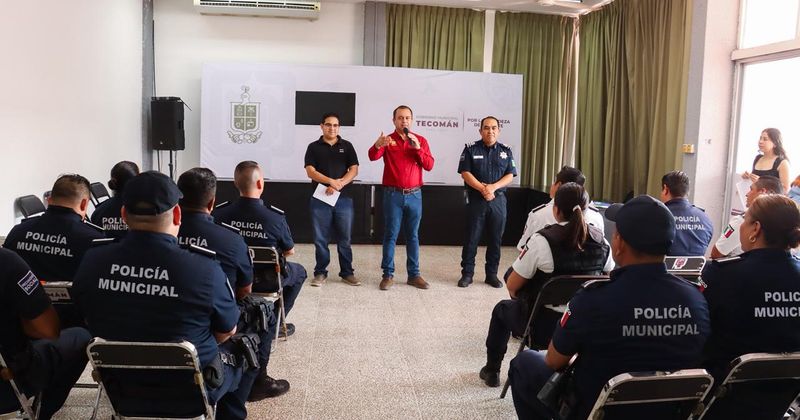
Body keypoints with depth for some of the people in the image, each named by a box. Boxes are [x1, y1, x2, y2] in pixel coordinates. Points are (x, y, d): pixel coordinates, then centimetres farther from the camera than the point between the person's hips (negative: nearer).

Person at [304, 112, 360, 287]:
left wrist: (339, 183, -16)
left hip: (343, 199, 1)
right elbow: (310, 172, -5)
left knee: (344, 239, 5)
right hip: (320, 199, 0)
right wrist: (331, 181, -19)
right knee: (320, 239, 5)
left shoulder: (347, 146, 8)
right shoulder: (314, 147, 5)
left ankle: (347, 272, 15)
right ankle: (320, 273, 15)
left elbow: (354, 170, 0)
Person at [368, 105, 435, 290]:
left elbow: (429, 165, -2)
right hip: (393, 194, -2)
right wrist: (378, 145, -39)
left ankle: (414, 274, 15)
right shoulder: (388, 140, 1)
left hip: (414, 195, 2)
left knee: (413, 235, 8)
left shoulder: (421, 141, 7)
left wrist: (417, 148, -16)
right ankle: (388, 275, 7)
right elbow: (373, 156, -18)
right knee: (390, 235, 1)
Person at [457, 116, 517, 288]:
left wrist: (493, 187, -14)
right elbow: (465, 173, -6)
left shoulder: (506, 151, 8)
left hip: (498, 200, 2)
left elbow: (510, 175, 3)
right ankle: (467, 274, 10)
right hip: (476, 200, -2)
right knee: (472, 238, 1)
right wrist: (482, 188, -17)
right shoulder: (471, 149, 1)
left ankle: (492, 274, 18)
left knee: (495, 239, 7)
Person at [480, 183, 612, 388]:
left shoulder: (542, 240, -21)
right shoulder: (600, 241, -8)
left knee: (503, 308, 27)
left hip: (543, 328, -4)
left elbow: (512, 286, -13)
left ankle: (492, 371, 40)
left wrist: (520, 298, 10)